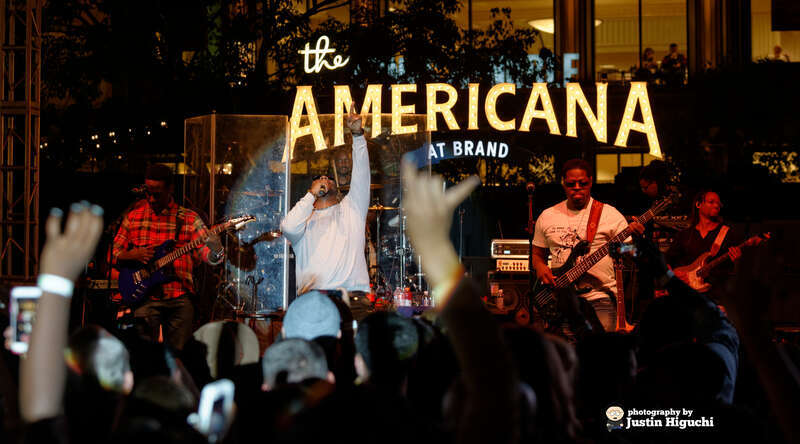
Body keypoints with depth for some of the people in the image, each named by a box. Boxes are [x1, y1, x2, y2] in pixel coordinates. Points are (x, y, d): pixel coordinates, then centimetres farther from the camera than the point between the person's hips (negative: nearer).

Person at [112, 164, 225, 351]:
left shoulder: (188, 219, 4)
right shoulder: (133, 216, 9)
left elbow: (204, 251, -3)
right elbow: (114, 253, 13)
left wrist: (215, 252, -26)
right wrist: (133, 255, -7)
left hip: (179, 299, 0)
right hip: (145, 297, 0)